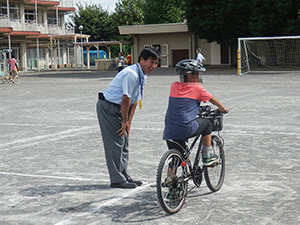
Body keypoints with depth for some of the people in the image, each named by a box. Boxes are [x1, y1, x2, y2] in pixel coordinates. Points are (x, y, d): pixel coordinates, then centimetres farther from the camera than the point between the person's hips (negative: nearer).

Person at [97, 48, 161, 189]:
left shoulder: (142, 76, 6)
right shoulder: (131, 74, -25)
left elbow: (135, 100, 9)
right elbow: (126, 99, -22)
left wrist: (128, 122, 6)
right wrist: (125, 121, -13)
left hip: (118, 109, 10)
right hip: (108, 107, -10)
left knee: (124, 142, 12)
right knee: (115, 143, -8)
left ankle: (124, 176, 21)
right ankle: (117, 180, -3)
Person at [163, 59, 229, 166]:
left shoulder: (174, 86, 12)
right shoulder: (197, 88, 0)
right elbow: (212, 99, 15)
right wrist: (223, 108, 34)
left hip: (169, 132, 5)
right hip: (186, 129, -4)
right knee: (206, 123, 23)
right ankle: (207, 156, 25)